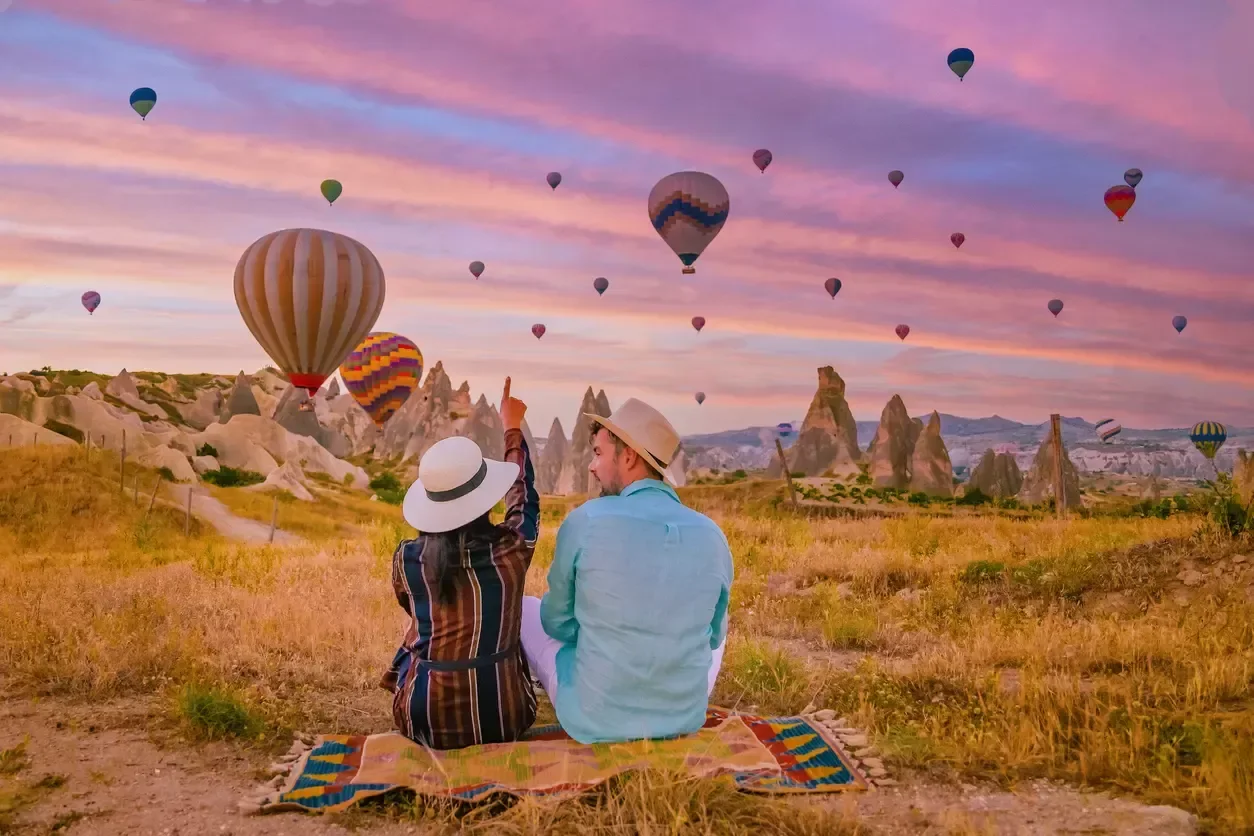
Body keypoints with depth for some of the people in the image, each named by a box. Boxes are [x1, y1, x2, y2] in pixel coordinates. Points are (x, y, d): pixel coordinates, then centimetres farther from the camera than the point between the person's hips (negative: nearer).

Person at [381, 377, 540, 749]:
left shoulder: (407, 558, -9)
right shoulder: (510, 549, -13)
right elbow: (523, 495, 10)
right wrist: (512, 428, 25)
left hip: (426, 718, 1)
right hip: (501, 717, -1)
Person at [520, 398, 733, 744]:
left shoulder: (585, 521, -16)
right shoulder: (712, 536, -8)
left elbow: (557, 623, -1)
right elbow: (713, 635, 8)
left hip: (592, 721, -3)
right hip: (686, 717, 3)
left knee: (524, 608, 21)